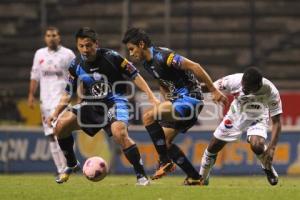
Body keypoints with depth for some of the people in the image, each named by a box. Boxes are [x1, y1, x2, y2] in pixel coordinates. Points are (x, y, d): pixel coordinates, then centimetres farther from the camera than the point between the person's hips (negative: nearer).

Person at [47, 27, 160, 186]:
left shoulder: (111, 57, -16)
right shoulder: (76, 65, -3)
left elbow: (134, 76, -8)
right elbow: (69, 92, 9)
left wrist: (151, 97, -14)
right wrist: (56, 113, -1)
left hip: (115, 101, -5)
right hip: (92, 104, 5)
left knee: (119, 133, -33)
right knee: (60, 126, -8)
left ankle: (141, 175, -21)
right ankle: (71, 165, 16)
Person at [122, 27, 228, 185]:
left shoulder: (161, 56, -19)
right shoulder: (147, 63, 11)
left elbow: (193, 67, -21)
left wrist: (214, 90, -20)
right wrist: (168, 104, 16)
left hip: (190, 98, -10)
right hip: (178, 99, 10)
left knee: (149, 117, -22)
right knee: (164, 141, 11)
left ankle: (165, 161, -16)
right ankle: (194, 177, 14)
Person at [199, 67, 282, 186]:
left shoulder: (270, 91, -35)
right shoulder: (234, 81, -35)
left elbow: (276, 121, -27)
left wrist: (271, 148, -34)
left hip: (257, 118, -2)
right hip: (236, 114, 2)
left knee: (257, 146, -28)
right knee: (213, 147, 5)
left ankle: (268, 168, 5)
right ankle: (202, 178, 31)